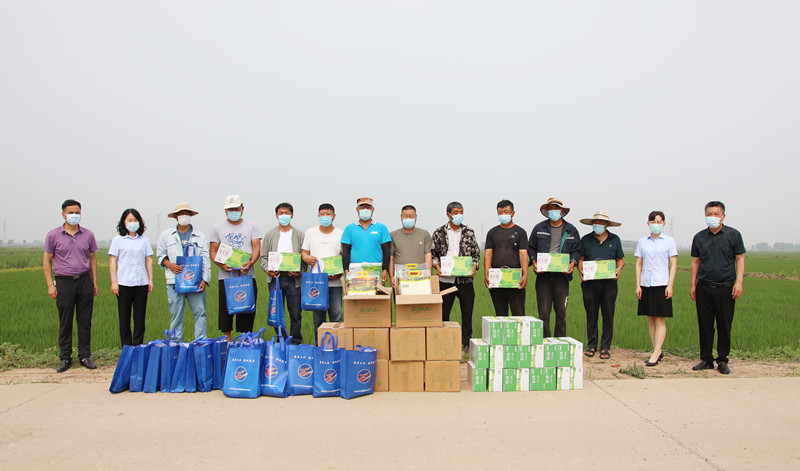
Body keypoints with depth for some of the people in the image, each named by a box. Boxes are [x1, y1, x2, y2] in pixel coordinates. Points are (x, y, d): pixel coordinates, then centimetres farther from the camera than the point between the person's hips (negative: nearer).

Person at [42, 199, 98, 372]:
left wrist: (94, 282, 10)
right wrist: (50, 285, -3)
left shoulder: (88, 235, 8)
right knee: (65, 322, 3)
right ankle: (65, 358, 13)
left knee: (85, 321, 5)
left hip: (84, 280, 2)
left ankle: (85, 356, 14)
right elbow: (46, 261, 4)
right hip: (64, 281, -2)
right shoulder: (53, 235, 2)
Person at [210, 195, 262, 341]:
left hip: (247, 275, 0)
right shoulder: (218, 227, 10)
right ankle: (227, 340, 10)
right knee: (226, 309, 0)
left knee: (247, 309, 0)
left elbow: (256, 248, 1)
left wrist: (250, 263, -19)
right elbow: (213, 251, 6)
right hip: (226, 276, 0)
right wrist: (222, 265, -14)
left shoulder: (251, 226, 9)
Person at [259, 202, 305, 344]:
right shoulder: (270, 234, 12)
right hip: (275, 278, 1)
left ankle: (296, 342, 10)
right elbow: (264, 256, 10)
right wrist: (267, 269, -8)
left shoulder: (299, 235, 8)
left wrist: (299, 271, -11)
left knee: (296, 313, -1)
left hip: (293, 279, -1)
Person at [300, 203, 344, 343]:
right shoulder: (311, 232, 11)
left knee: (336, 315, -4)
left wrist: (340, 273, -11)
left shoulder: (340, 234, 5)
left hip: (335, 282, -1)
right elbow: (304, 252, 13)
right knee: (318, 317, 6)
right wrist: (307, 258, -11)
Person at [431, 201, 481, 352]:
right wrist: (437, 267, -9)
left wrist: (474, 266, -6)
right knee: (443, 313, 3)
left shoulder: (469, 232, 9)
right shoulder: (439, 233, 6)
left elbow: (476, 253, 11)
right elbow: (433, 253, 7)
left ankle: (466, 343, 17)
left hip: (465, 279, 1)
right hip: (446, 279, -1)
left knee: (467, 313, 5)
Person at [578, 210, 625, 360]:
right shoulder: (585, 239, 9)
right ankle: (591, 345, 13)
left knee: (608, 315, 0)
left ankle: (605, 347, 9)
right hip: (589, 282, 0)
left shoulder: (615, 239, 10)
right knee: (591, 314, 3)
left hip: (609, 282, 0)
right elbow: (580, 259, 10)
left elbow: (621, 259, 15)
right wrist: (580, 271, -9)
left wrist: (619, 269, -6)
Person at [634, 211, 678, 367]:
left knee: (660, 320, -5)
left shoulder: (669, 241, 3)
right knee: (650, 319, 6)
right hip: (646, 284, 3)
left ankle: (656, 354, -5)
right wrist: (638, 285, 4)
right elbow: (639, 264, 10)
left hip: (661, 284, -3)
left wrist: (670, 285, -7)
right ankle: (658, 351, 15)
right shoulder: (642, 242, 9)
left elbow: (673, 265, 1)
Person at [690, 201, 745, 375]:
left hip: (725, 287, -2)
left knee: (724, 325, 3)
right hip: (704, 287, 2)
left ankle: (722, 360, 14)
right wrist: (693, 285, 10)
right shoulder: (699, 237, 9)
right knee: (705, 325, 5)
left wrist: (739, 282, -7)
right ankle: (706, 359, 14)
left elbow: (740, 259, 3)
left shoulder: (733, 235, 2)